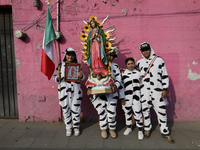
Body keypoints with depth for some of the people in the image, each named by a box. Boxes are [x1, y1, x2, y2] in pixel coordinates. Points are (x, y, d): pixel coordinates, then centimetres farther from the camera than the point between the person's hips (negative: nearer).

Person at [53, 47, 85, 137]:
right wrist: (57, 77, -16)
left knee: (75, 109, 5)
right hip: (64, 90, 0)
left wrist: (81, 76, -12)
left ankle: (76, 127, 22)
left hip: (75, 90, 1)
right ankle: (68, 127, 22)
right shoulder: (60, 65, 5)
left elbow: (82, 78, 10)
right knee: (66, 109, 6)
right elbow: (55, 78, 6)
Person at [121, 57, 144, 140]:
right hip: (127, 95, 1)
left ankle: (140, 131, 7)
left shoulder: (138, 72, 8)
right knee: (127, 111, 12)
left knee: (137, 111, -8)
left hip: (136, 95, -1)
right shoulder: (123, 73, 5)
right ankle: (129, 128, 32)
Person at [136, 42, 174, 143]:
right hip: (144, 91, 2)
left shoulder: (159, 60, 2)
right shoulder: (139, 62, 8)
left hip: (157, 90, -1)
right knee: (145, 110, 8)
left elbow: (165, 75, 3)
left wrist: (165, 89, -3)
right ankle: (147, 129, 26)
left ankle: (165, 133, 18)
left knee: (161, 111, 2)